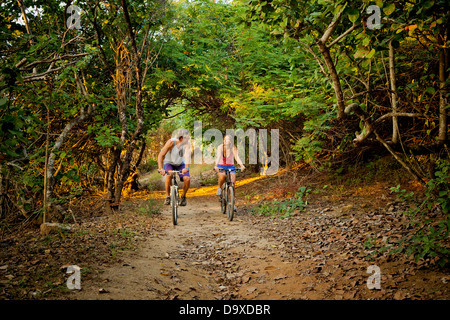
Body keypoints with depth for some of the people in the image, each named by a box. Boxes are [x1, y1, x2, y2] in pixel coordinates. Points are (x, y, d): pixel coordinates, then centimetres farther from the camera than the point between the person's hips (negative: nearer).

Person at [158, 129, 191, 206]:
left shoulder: (187, 144, -23)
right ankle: (167, 196, -15)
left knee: (187, 179, -23)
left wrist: (186, 167, -57)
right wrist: (160, 168, -44)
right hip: (169, 163, -2)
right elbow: (160, 155, -31)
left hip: (180, 164, 2)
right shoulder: (171, 142, -29)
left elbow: (187, 156, -39)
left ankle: (183, 196, 5)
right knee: (169, 175, -34)